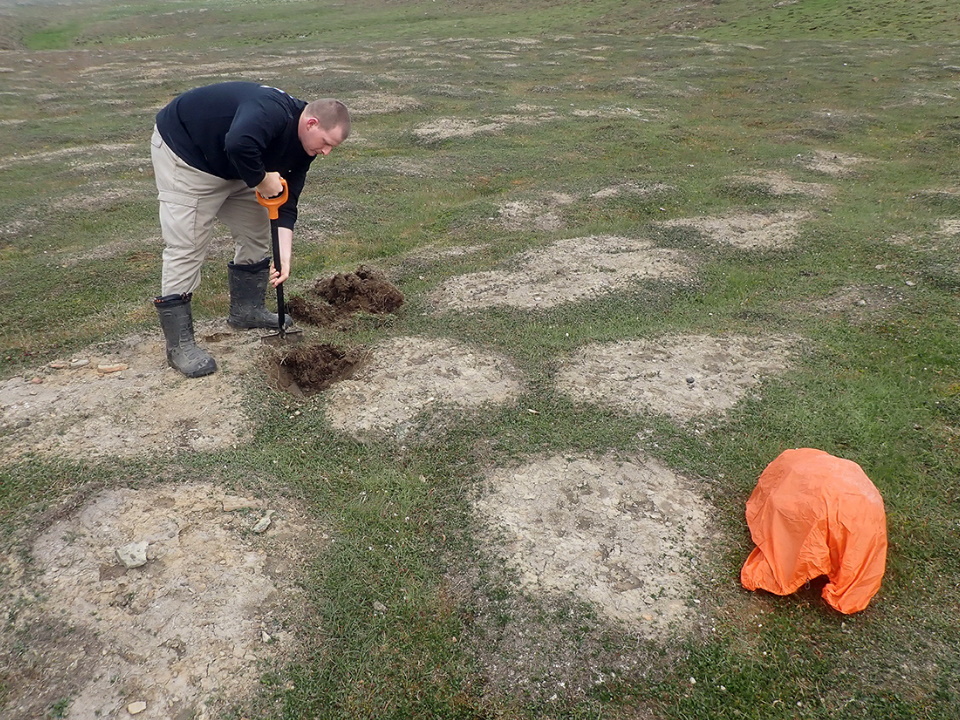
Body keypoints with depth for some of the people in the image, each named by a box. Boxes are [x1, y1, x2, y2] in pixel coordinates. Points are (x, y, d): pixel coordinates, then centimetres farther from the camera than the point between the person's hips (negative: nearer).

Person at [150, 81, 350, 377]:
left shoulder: (302, 147, -5)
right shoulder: (273, 112, -33)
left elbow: (286, 205, -5)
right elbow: (239, 145, -53)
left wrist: (284, 258, -13)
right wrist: (262, 181, -34)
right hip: (182, 152, -9)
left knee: (255, 230, 12)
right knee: (186, 247, -10)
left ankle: (247, 310, 28)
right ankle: (179, 345, -2)